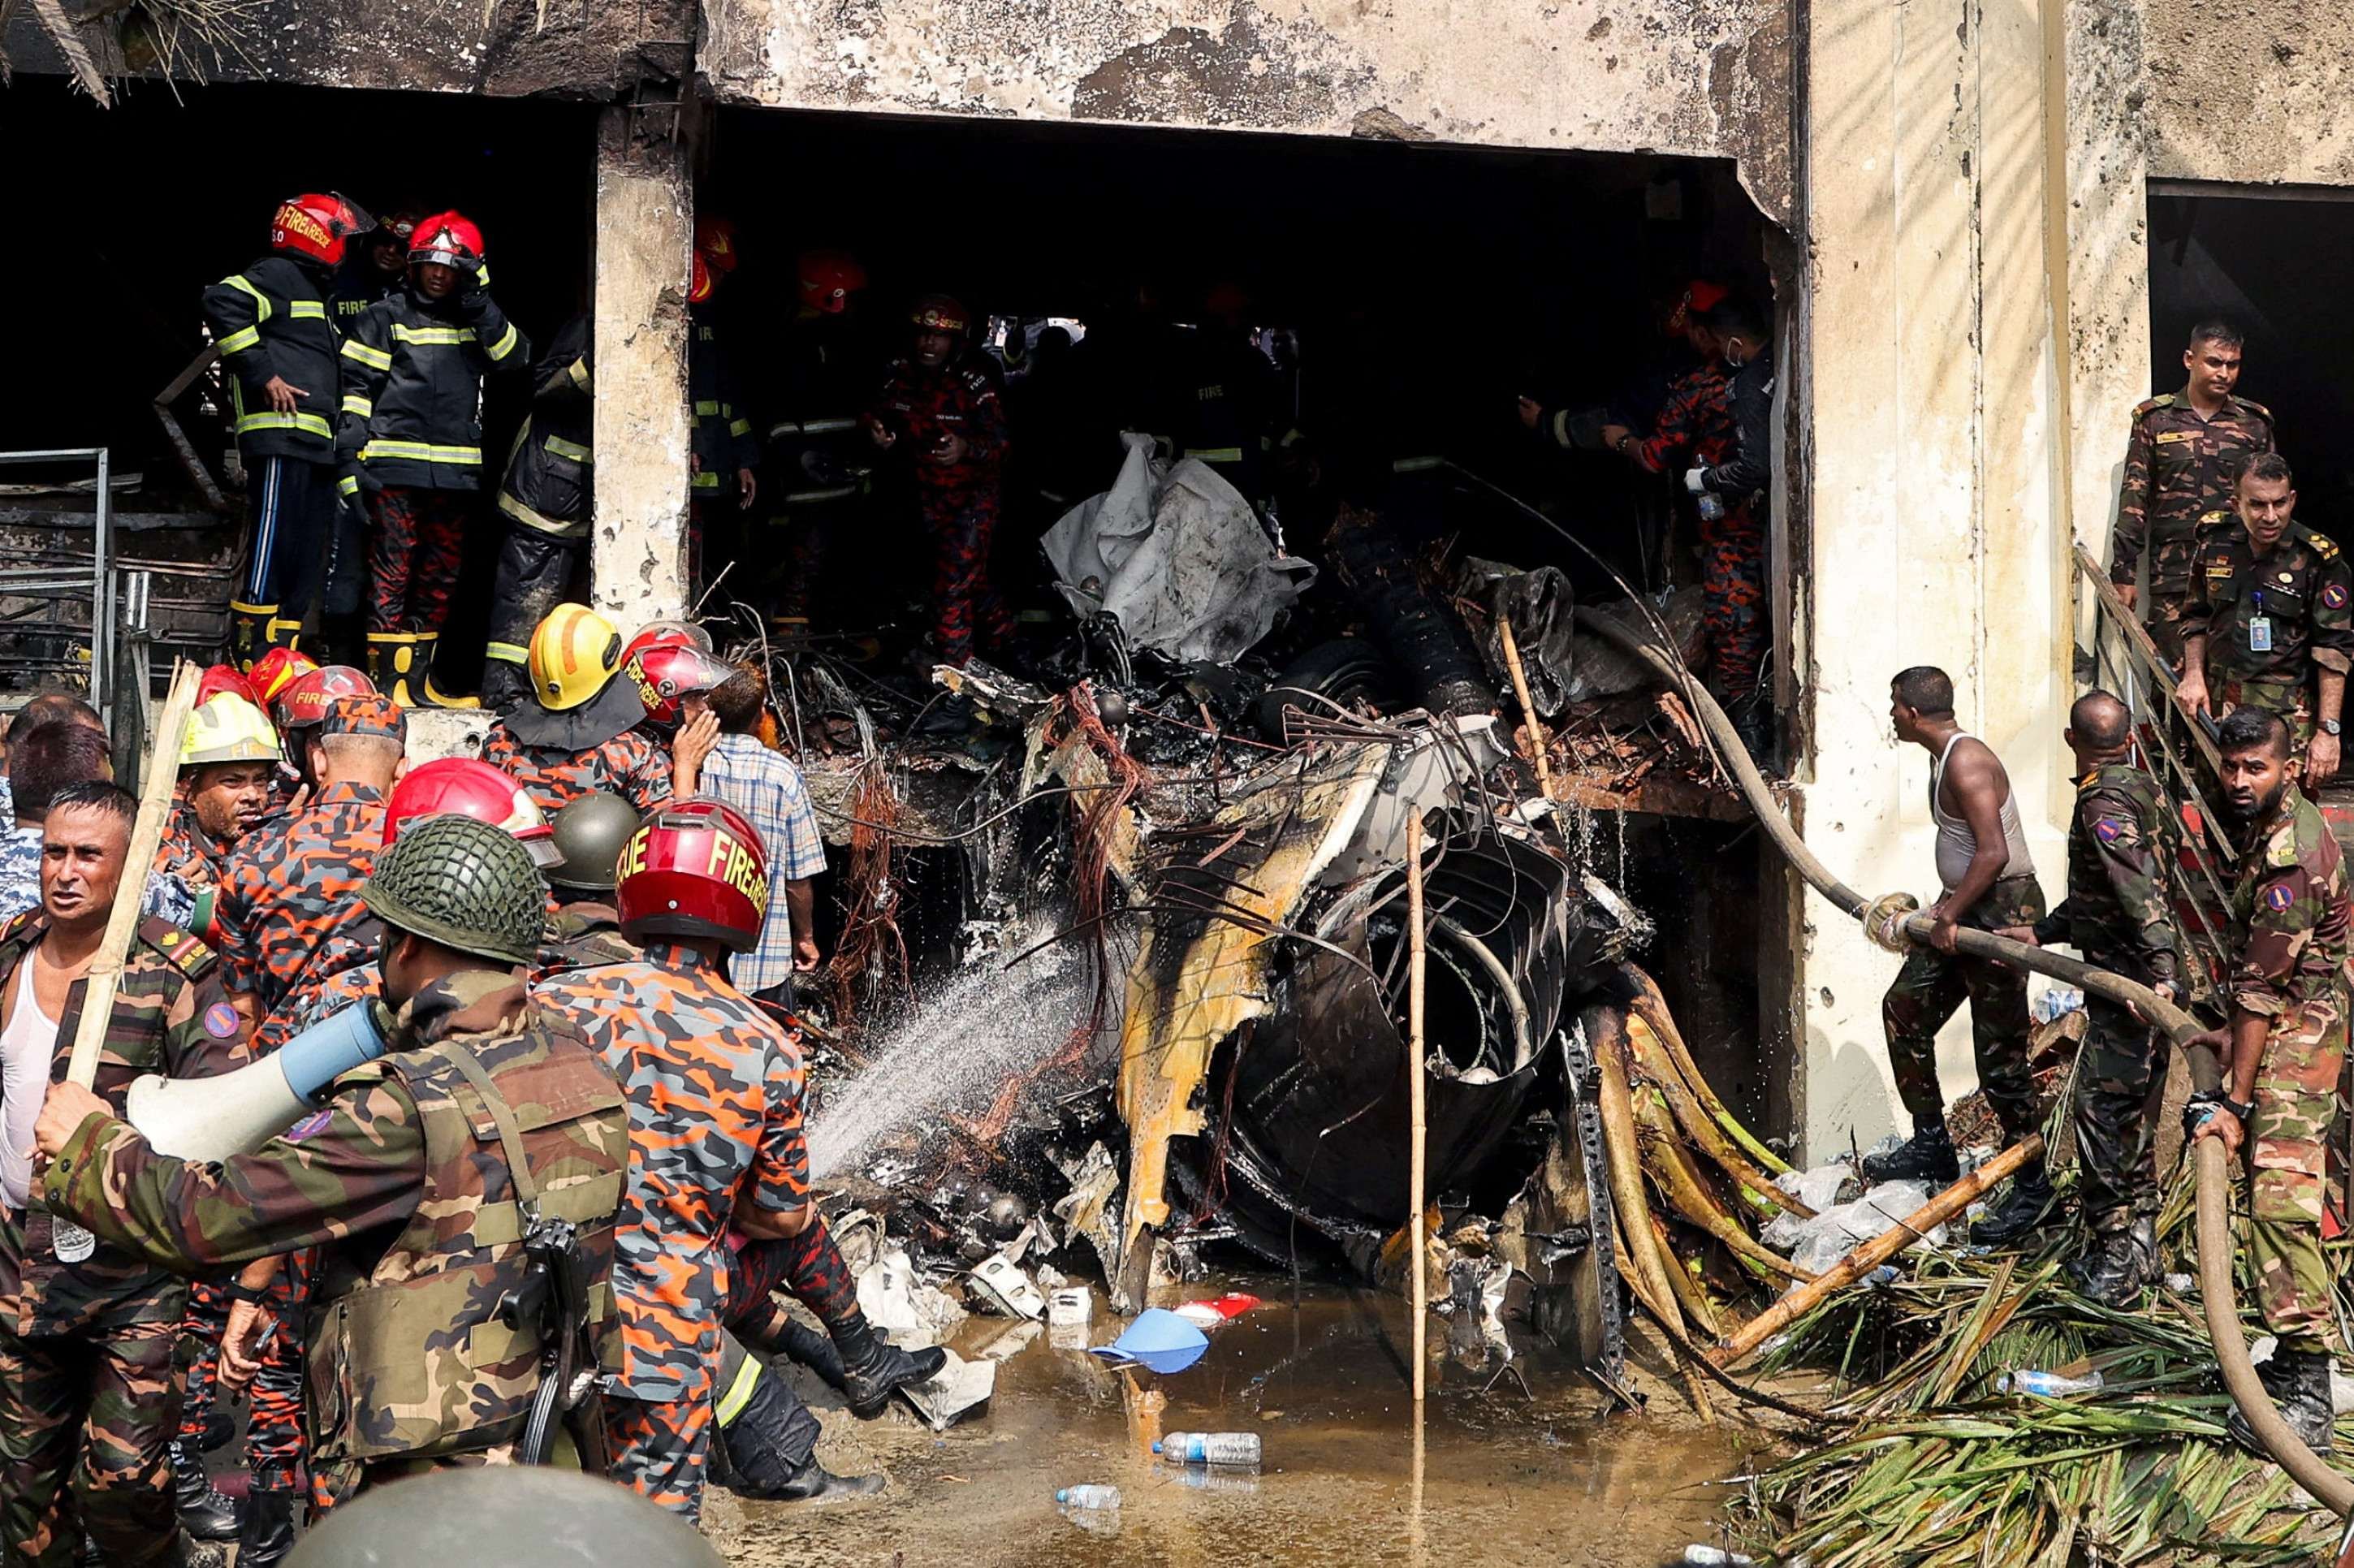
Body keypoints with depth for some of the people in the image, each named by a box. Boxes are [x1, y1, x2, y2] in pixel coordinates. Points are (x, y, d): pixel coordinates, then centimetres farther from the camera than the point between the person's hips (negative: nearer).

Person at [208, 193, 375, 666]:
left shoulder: (314, 291, 30)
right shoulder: (276, 276, -1)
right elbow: (223, 303, -20)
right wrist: (263, 375, -19)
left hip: (314, 446, 10)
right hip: (280, 437, -10)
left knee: (310, 557, 8)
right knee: (274, 551, -15)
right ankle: (249, 662, -16)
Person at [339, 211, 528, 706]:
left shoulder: (478, 321, 17)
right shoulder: (386, 317, 6)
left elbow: (514, 356, 0)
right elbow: (357, 385, 2)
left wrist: (478, 302, -7)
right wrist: (352, 446, -8)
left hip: (456, 468, 5)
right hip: (397, 464, -5)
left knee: (443, 572, 8)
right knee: (393, 566, -8)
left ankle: (418, 678, 17)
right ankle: (386, 676, -6)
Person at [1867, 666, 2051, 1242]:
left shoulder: (1967, 763, -19)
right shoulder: (1944, 757, 13)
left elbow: (1993, 853, -28)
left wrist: (1951, 915, -22)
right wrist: (1946, 909, 17)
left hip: (2004, 911, -11)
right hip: (1967, 909, 11)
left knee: (1999, 1054, -6)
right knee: (1905, 1007, 14)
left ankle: (2032, 1184, 4)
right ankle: (1931, 1145, 22)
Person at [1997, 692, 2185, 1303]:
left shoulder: (2104, 804, -17)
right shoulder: (2141, 789, 14)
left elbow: (2141, 893, -30)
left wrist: (2162, 972, -38)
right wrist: (2041, 932, 26)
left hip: (2126, 983, -10)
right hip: (2146, 981, 10)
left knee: (2104, 1115, -7)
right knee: (2133, 1118, 17)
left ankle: (2116, 1261, -5)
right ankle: (2138, 1250, 26)